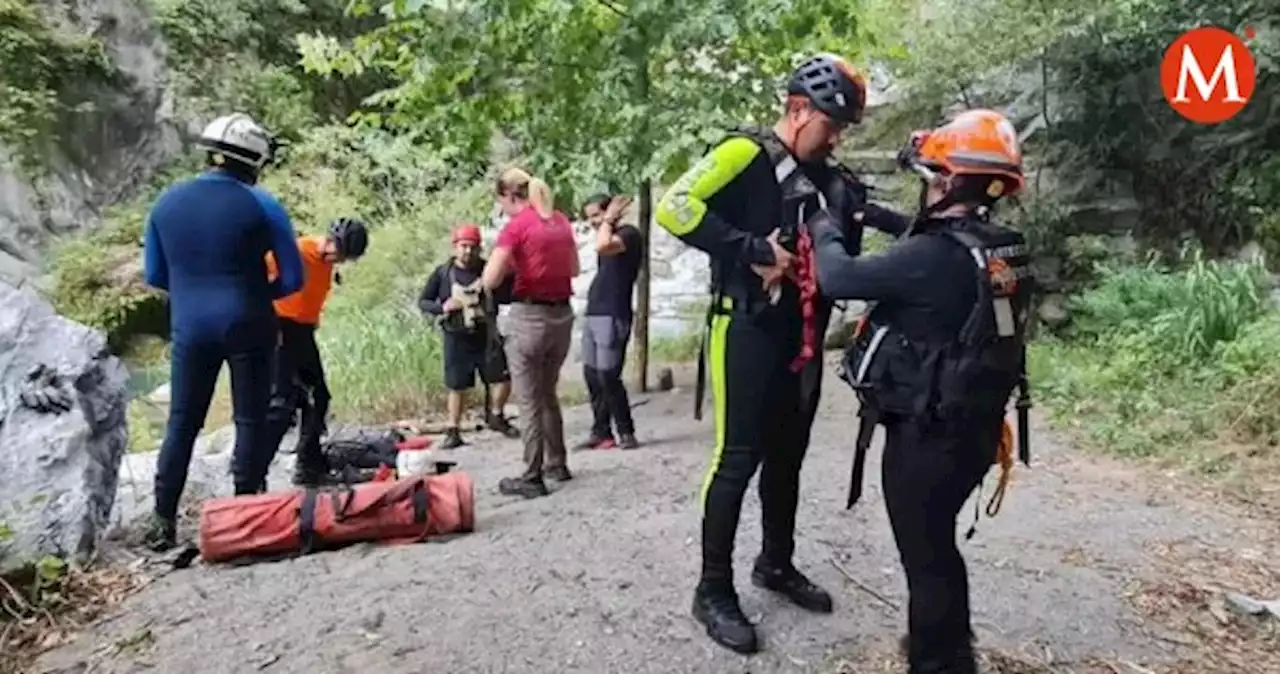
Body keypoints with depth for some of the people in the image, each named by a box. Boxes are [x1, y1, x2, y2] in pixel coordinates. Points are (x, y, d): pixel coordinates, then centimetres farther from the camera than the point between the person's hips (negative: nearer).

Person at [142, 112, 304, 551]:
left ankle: (163, 521, 16)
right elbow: (293, 279, -9)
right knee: (250, 420, 7)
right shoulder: (261, 205, -10)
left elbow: (154, 275, 9)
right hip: (248, 327, -3)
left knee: (182, 422, 13)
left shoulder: (167, 202, 3)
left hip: (190, 328, 4)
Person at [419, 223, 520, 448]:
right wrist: (443, 306, -15)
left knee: (502, 378, -3)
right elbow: (423, 302, 3)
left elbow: (509, 296, 1)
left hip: (486, 335, 1)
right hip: (456, 338, 0)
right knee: (457, 387, 7)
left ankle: (495, 416, 24)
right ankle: (453, 432, 22)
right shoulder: (442, 273, -2)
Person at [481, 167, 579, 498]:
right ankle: (557, 464, 30)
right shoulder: (560, 220, 8)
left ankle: (532, 479, 8)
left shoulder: (516, 226, -11)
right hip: (562, 314, 7)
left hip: (529, 317, -7)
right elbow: (574, 269, 20)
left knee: (529, 402, 3)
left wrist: (511, 261, 4)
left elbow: (490, 281, -15)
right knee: (548, 394, 22)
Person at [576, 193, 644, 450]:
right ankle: (601, 432, 13)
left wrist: (608, 220, -12)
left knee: (608, 376, -11)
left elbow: (602, 247, -24)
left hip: (613, 316, -9)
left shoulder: (629, 234, -5)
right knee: (592, 376, 6)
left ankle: (626, 432, 1)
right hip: (593, 314, 9)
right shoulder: (608, 238, 21)